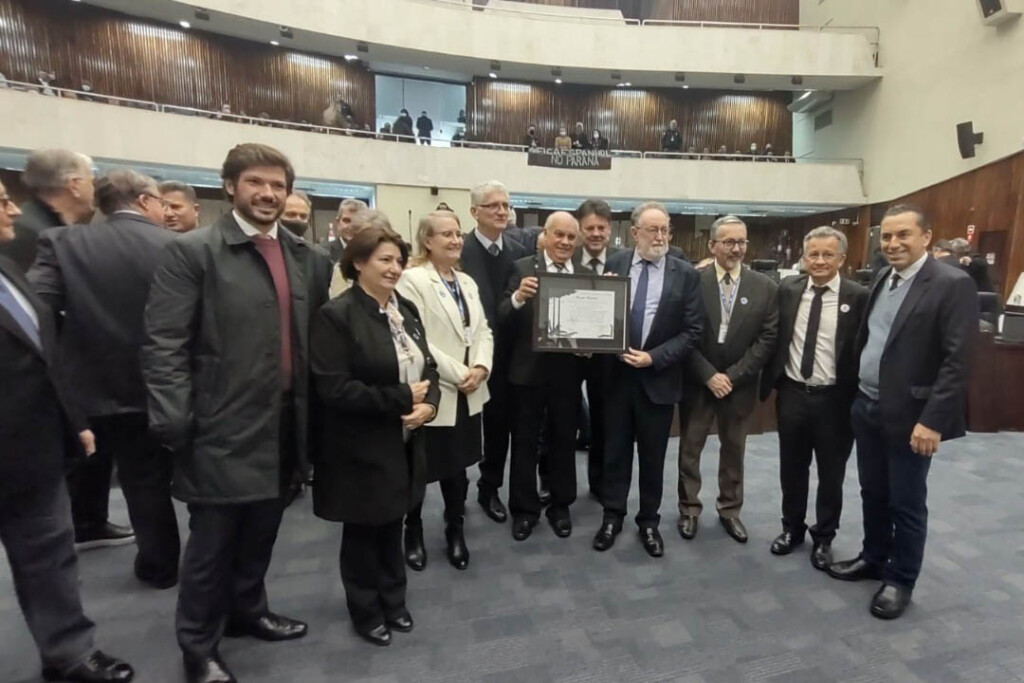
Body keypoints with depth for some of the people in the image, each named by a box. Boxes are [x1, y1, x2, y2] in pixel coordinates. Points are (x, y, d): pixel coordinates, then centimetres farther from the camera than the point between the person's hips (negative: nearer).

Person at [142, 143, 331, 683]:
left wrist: (315, 408, 7)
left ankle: (247, 610, 45)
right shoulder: (193, 251, -8)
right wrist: (174, 423, -15)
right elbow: (163, 344, -12)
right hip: (223, 427, -5)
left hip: (285, 423, 5)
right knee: (212, 542, 11)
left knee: (261, 532, 21)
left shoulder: (308, 258, 7)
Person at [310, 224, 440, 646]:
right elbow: (334, 389, -23)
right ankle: (367, 612, 37)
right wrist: (401, 399, -21)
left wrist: (428, 404, -12)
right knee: (363, 532, 15)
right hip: (362, 448, -6)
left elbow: (428, 366, 9)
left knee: (393, 526, 21)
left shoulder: (406, 310, 5)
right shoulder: (336, 315, -17)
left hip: (403, 443, 6)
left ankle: (393, 601, 42)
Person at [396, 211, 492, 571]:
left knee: (458, 465, 16)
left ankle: (455, 532, 36)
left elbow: (482, 330, 10)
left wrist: (481, 367, -9)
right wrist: (458, 374, -17)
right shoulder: (412, 279, -11)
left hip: (467, 392, 6)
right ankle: (413, 533, 35)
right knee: (419, 469, 10)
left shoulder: (467, 282, 13)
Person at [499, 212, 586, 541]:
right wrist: (518, 297, -31)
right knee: (525, 441, 11)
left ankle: (560, 505, 33)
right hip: (529, 369, -2)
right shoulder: (522, 268, -4)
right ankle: (524, 508, 27)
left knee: (564, 440, 15)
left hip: (568, 371, 2)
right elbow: (503, 319, -11)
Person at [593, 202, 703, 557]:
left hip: (659, 378, -1)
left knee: (653, 456, 12)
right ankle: (612, 516, 31)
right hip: (617, 374, 1)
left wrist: (653, 358, -15)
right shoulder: (614, 264, 0)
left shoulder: (686, 274, -4)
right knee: (615, 450, 13)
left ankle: (649, 521, 31)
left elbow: (691, 332, -6)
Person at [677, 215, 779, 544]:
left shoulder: (765, 287, -2)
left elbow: (767, 339, -5)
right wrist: (709, 375, -14)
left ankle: (730, 510, 33)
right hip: (697, 381, -1)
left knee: (734, 449, 15)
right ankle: (689, 509, 27)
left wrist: (732, 376, -12)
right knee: (690, 448, 10)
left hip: (740, 383, 2)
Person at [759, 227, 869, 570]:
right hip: (792, 394, 3)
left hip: (834, 398, -2)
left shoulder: (858, 296, -8)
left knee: (831, 474, 14)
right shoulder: (788, 288, 1)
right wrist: (771, 381, 3)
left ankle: (824, 538, 34)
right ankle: (792, 528, 37)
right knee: (791, 469, 17)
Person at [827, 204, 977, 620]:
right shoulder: (881, 280, 9)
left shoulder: (952, 285, -13)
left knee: (906, 503, 9)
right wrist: (857, 394, 11)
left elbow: (957, 360, -18)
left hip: (909, 415, -6)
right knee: (872, 493, 19)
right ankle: (873, 558, 37)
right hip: (866, 407, 6)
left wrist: (933, 420, -22)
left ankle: (900, 580, 27)